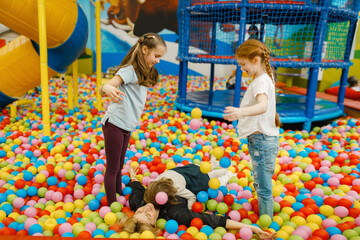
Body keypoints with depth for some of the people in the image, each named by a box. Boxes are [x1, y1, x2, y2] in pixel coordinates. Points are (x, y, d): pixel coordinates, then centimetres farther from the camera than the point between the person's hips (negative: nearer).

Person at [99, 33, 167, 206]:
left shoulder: (145, 73, 11)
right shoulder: (129, 70, -15)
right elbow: (102, 89, -27)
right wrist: (106, 88, -46)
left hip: (127, 127, 8)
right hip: (114, 124, -8)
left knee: (119, 166, 19)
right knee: (112, 169, 2)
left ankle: (120, 197, 32)